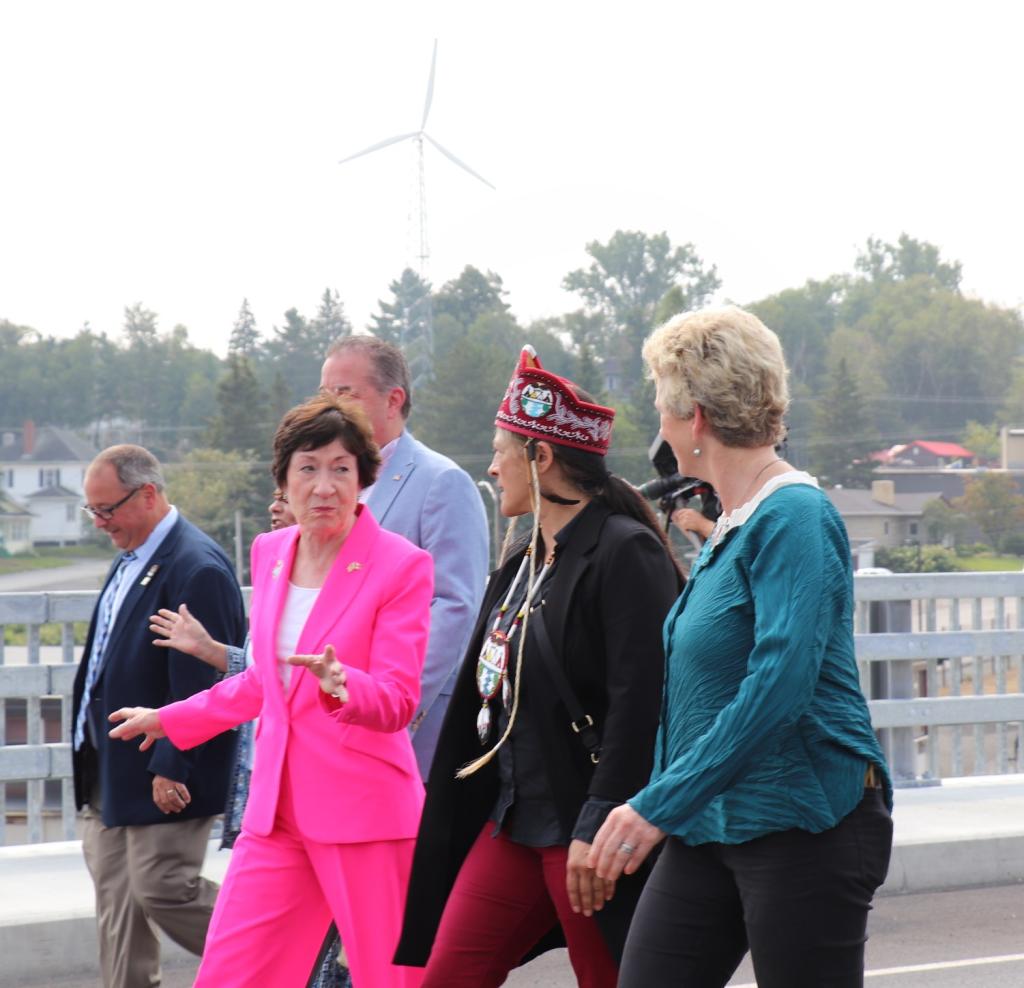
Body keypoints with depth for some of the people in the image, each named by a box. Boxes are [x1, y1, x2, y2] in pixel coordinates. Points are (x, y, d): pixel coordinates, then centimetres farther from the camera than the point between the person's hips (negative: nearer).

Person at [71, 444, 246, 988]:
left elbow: (200, 684, -22)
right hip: (111, 768, 10)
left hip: (161, 773, -10)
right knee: (115, 894, 11)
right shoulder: (132, 559, 13)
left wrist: (170, 769, -22)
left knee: (162, 890, -7)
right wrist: (91, 747, 19)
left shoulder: (197, 569, -19)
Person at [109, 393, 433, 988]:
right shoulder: (270, 552, 11)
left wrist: (340, 683, -31)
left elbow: (397, 701, -11)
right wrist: (167, 720, 34)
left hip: (365, 811, -5)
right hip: (278, 809, 5)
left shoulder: (402, 566, -7)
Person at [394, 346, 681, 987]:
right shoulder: (523, 566, 15)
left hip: (585, 835, -9)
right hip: (513, 824, 9)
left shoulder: (625, 553, -13)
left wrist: (596, 829, -23)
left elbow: (639, 705, -20)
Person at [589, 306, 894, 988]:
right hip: (709, 826, 9)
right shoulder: (730, 526, 15)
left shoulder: (795, 517, -15)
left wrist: (660, 805, -25)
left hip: (805, 823, -9)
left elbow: (778, 687, -25)